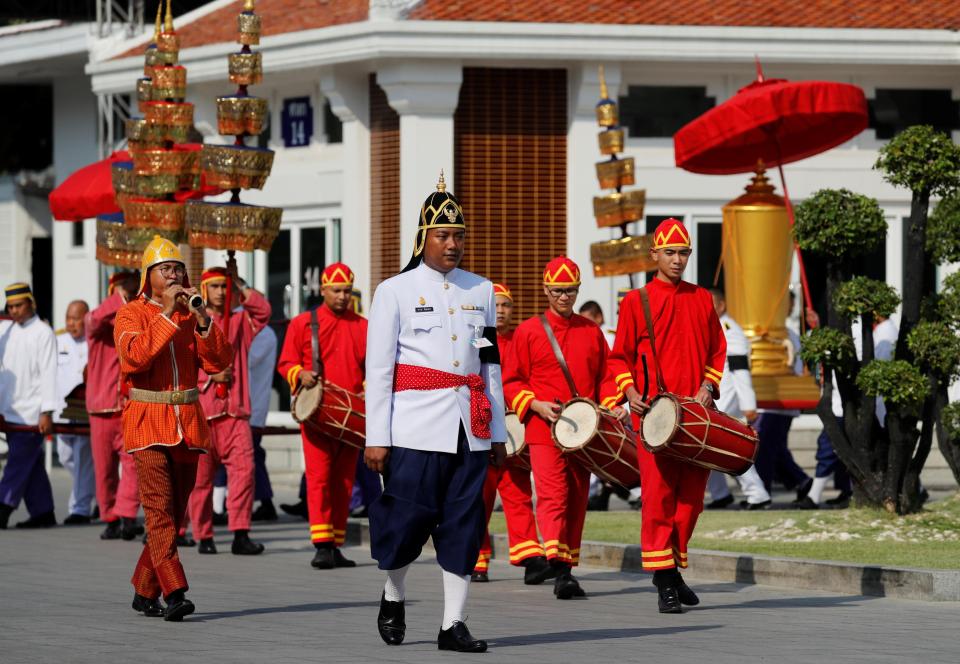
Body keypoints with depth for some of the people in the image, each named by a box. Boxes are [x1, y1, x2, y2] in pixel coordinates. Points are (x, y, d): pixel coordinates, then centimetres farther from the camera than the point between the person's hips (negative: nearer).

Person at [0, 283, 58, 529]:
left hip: (31, 412, -7)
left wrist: (47, 412, -16)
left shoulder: (43, 333, -7)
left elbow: (49, 374, -12)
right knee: (31, 463, 10)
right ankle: (43, 513, 15)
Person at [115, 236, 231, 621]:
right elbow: (134, 356, -18)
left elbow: (219, 362, 1)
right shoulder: (131, 314, 1)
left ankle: (144, 591, 19)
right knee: (159, 508, -15)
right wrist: (167, 314, -19)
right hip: (147, 422, -5)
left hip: (188, 423, 5)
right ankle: (174, 593, -23)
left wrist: (202, 319, -12)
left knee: (175, 512, 8)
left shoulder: (192, 314, 13)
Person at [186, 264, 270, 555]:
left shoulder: (239, 321, 17)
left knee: (243, 466, -13)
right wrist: (210, 376, -10)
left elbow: (263, 311, 1)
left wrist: (240, 285, 4)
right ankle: (203, 536, 9)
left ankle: (240, 535, -15)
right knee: (200, 475, 0)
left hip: (234, 410, 2)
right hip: (199, 411, -2)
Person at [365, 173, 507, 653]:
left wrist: (498, 432, 13)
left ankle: (453, 623, 2)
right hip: (417, 427, -4)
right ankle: (393, 599, 20)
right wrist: (376, 438, -6)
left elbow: (491, 365, 17)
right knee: (408, 517, -5)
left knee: (464, 522, 0)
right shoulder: (395, 291, 2)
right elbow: (378, 368, -1)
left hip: (470, 428, 4)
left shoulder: (480, 291, 14)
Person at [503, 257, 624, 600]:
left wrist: (612, 404, -3)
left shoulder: (592, 331, 11)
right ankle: (559, 568, -26)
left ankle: (568, 569, 14)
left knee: (577, 499, 7)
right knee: (553, 495, -16)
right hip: (543, 430, -4)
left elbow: (604, 376, 16)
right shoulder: (527, 331, 2)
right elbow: (511, 382, 3)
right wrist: (536, 405, -12)